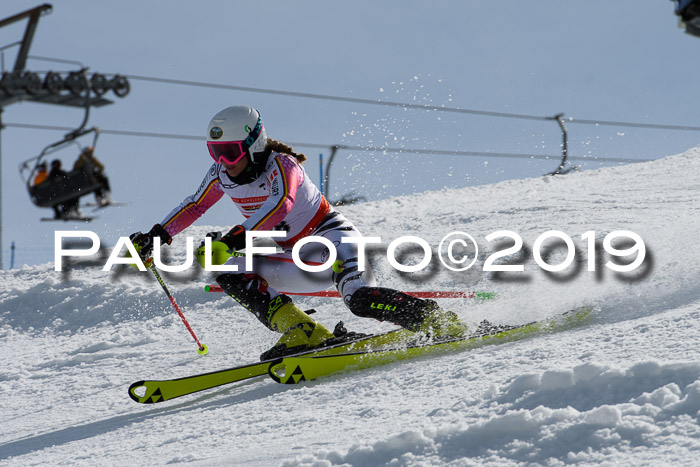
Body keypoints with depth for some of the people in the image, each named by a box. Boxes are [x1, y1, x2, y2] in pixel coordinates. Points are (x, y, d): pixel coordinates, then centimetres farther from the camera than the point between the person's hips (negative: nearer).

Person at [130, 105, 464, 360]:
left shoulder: (281, 165, -22)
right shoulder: (221, 175, -1)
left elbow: (280, 204, -42)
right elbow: (193, 206, 15)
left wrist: (233, 239, -53)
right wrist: (156, 236, 5)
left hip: (330, 235, -7)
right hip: (297, 261, 7)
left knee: (361, 299, -34)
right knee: (231, 274, -14)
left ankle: (436, 321, -19)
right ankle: (304, 334, -20)